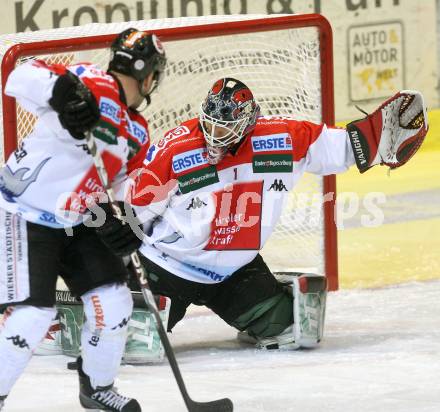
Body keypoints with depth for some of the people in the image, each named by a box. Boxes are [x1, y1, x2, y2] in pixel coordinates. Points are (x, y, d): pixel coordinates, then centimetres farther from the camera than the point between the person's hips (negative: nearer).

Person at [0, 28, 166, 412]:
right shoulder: (92, 84, -19)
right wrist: (63, 89, -52)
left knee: (114, 304, 5)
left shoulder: (138, 132, 8)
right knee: (33, 314, -16)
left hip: (77, 223, 8)